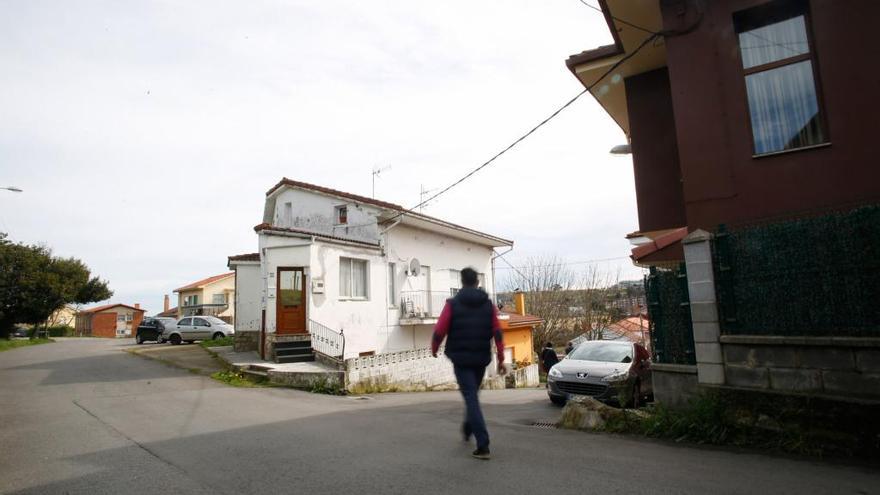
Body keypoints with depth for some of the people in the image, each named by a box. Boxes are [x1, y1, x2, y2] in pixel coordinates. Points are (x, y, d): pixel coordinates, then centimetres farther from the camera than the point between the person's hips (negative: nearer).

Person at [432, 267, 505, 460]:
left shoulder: (453, 304, -8)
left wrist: (434, 348, 10)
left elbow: (439, 330, -9)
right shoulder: (488, 304, 2)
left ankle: (483, 445, -8)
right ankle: (467, 429, 43)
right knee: (473, 395, 24)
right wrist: (501, 359, 3)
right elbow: (498, 333, -3)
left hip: (461, 358, -4)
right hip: (481, 358, 4)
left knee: (471, 398, -2)